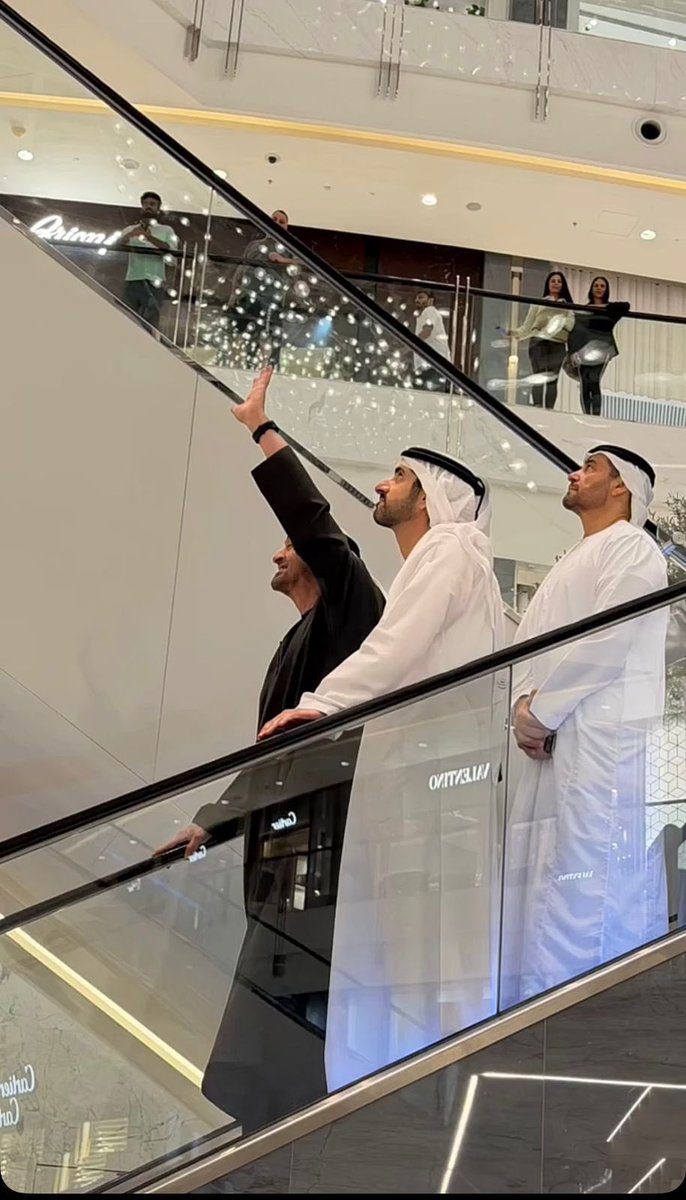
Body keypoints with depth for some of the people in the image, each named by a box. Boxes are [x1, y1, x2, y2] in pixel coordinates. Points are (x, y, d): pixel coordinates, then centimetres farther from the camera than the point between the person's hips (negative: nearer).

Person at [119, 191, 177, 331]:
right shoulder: (130, 230, 19)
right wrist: (130, 235, -20)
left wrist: (148, 236, -17)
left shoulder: (166, 230, 16)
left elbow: (170, 249, -4)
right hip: (133, 281, 1)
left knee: (151, 323, -10)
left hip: (154, 283, -1)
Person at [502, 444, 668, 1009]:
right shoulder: (571, 564, 27)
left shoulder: (632, 548, -1)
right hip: (551, 747, 9)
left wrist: (541, 710, -11)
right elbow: (528, 641, 19)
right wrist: (524, 703, 0)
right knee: (543, 879, 8)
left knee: (590, 880, -11)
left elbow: (605, 640, -14)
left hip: (603, 739, -9)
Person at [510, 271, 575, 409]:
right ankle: (537, 410, -19)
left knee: (552, 379, -8)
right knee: (539, 377, -13)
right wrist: (513, 333, -2)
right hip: (538, 342, -1)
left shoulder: (568, 305, 22)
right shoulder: (538, 303, 18)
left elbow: (572, 323, 8)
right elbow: (527, 325, 12)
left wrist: (563, 322, -12)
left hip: (558, 344, 1)